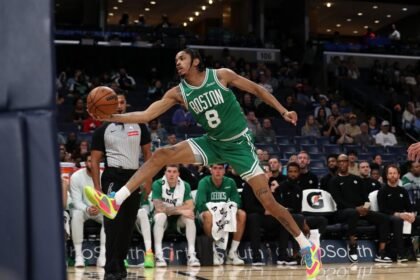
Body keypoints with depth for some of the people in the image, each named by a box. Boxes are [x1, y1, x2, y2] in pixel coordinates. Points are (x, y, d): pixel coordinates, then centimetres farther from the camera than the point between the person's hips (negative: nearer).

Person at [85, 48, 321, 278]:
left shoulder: (221, 75, -12)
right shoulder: (179, 93, -3)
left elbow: (257, 89, -3)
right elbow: (146, 115, -6)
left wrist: (283, 111, -8)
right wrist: (112, 117, -18)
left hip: (239, 144, -4)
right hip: (212, 144, 4)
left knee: (268, 201, -10)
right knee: (160, 156, -13)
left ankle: (308, 247, 4)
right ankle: (115, 202, -17)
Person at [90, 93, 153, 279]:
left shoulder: (139, 126, 7)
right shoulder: (103, 130, 2)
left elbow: (147, 154, 11)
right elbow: (95, 160, 3)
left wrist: (148, 180, 3)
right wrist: (97, 187, -5)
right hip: (112, 178, -3)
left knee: (128, 225, 10)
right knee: (113, 225, -12)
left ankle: (119, 264, 23)